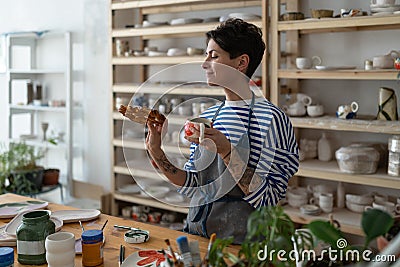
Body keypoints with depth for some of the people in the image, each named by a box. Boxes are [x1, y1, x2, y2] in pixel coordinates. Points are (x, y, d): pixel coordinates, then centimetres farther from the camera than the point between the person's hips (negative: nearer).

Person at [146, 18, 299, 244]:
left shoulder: (271, 118, -11)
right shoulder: (207, 117, 7)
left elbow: (269, 200, -16)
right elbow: (193, 185, 10)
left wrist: (227, 153, -25)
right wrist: (157, 154, -3)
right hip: (197, 233, 3)